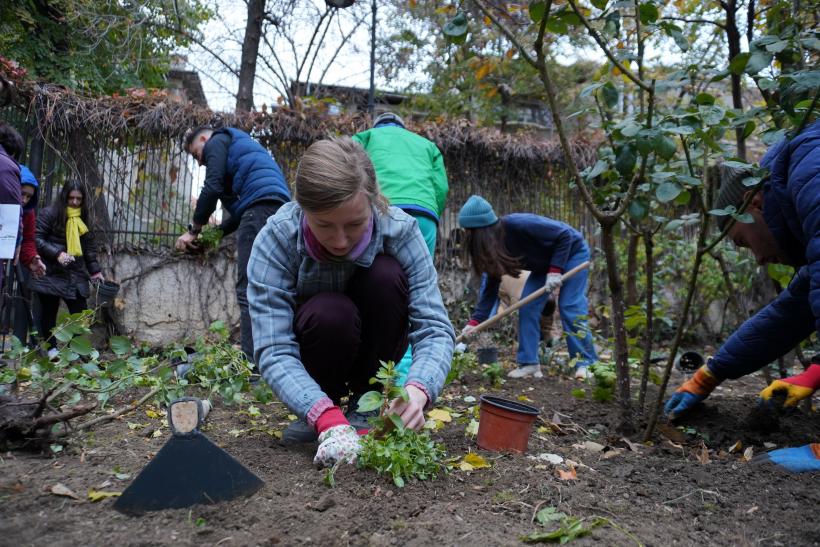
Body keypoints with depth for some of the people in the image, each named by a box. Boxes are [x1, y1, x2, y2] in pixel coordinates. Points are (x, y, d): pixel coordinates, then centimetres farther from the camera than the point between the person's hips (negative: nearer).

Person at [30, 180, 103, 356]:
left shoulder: (82, 219, 14)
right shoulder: (49, 213, -4)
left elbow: (89, 246, 17)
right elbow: (36, 239, -8)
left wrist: (94, 270, 10)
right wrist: (57, 254, -20)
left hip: (75, 274, 5)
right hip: (51, 273, -4)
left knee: (80, 312, -1)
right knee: (49, 311, 4)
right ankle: (51, 348, 15)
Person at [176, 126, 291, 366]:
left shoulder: (216, 142, 13)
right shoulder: (238, 147, 39)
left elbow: (213, 188, -2)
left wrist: (194, 231, 6)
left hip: (261, 206, -9)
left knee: (248, 290, -11)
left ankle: (251, 360, -16)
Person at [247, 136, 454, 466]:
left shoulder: (399, 230, -26)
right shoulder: (276, 240, -28)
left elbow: (434, 327, -30)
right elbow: (274, 351, -33)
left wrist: (418, 389, -50)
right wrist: (326, 416, -49)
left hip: (368, 349, 2)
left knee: (387, 274, -28)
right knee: (330, 313, -35)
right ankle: (328, 413, -6)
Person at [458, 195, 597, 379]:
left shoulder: (518, 225, -37)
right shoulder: (494, 248, -12)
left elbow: (565, 235, -29)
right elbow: (490, 286, -7)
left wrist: (555, 270, -29)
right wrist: (475, 320, -11)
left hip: (572, 251, -7)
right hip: (544, 264, 8)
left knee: (570, 308, -15)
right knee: (527, 307, -4)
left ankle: (586, 364, -6)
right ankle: (529, 363, -1)